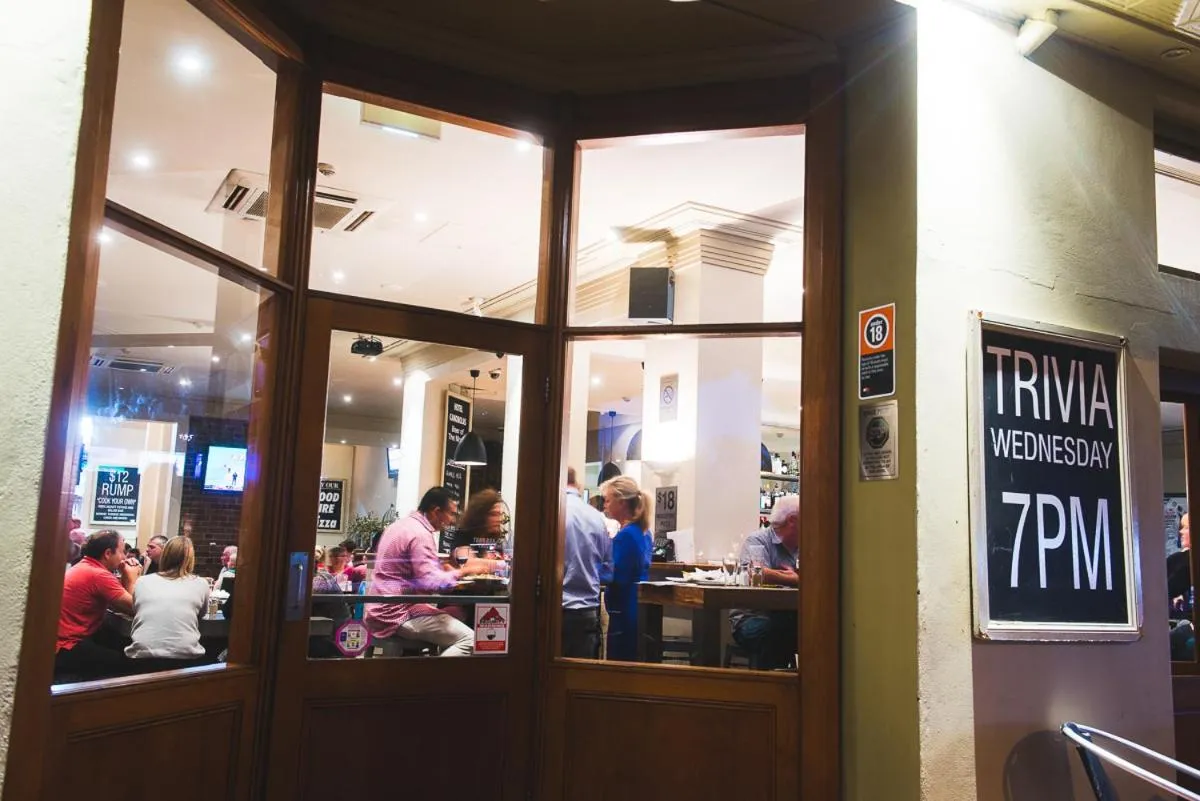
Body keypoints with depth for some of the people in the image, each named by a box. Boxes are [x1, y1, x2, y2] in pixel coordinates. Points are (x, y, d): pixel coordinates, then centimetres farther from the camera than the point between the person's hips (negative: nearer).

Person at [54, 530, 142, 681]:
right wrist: (132, 578, -2)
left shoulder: (83, 567, 12)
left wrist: (125, 577, 4)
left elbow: (116, 605, 13)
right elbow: (134, 608, -14)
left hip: (58, 643, 10)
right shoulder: (99, 575, -19)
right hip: (66, 650, -10)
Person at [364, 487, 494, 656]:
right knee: (470, 640, -16)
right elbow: (431, 583, -26)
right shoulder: (420, 534, -18)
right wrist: (464, 571, -14)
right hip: (398, 614, -10)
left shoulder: (401, 524, 14)